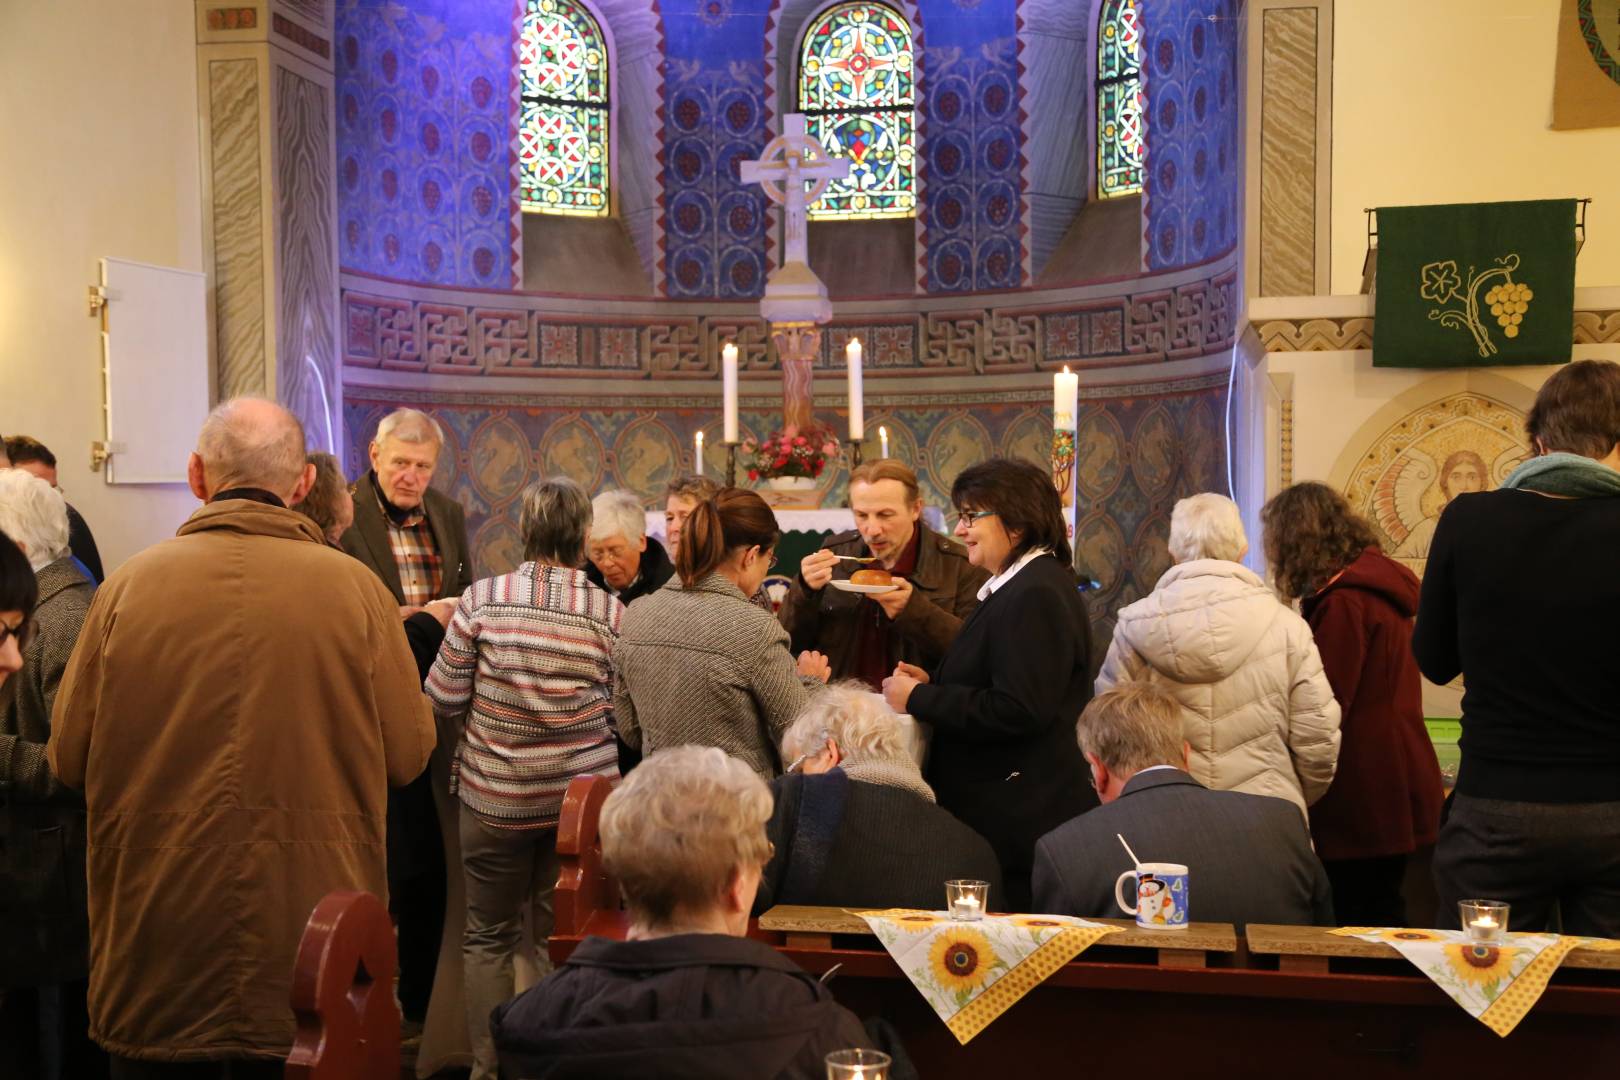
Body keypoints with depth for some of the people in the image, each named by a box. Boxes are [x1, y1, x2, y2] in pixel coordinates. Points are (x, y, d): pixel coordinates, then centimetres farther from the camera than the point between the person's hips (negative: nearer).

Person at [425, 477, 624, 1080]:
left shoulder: (482, 598, -10)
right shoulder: (610, 612, -8)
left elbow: (443, 700, -6)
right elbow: (621, 715, -3)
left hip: (493, 795, -1)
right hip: (583, 794, 1)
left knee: (489, 938, 13)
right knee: (565, 937, 14)